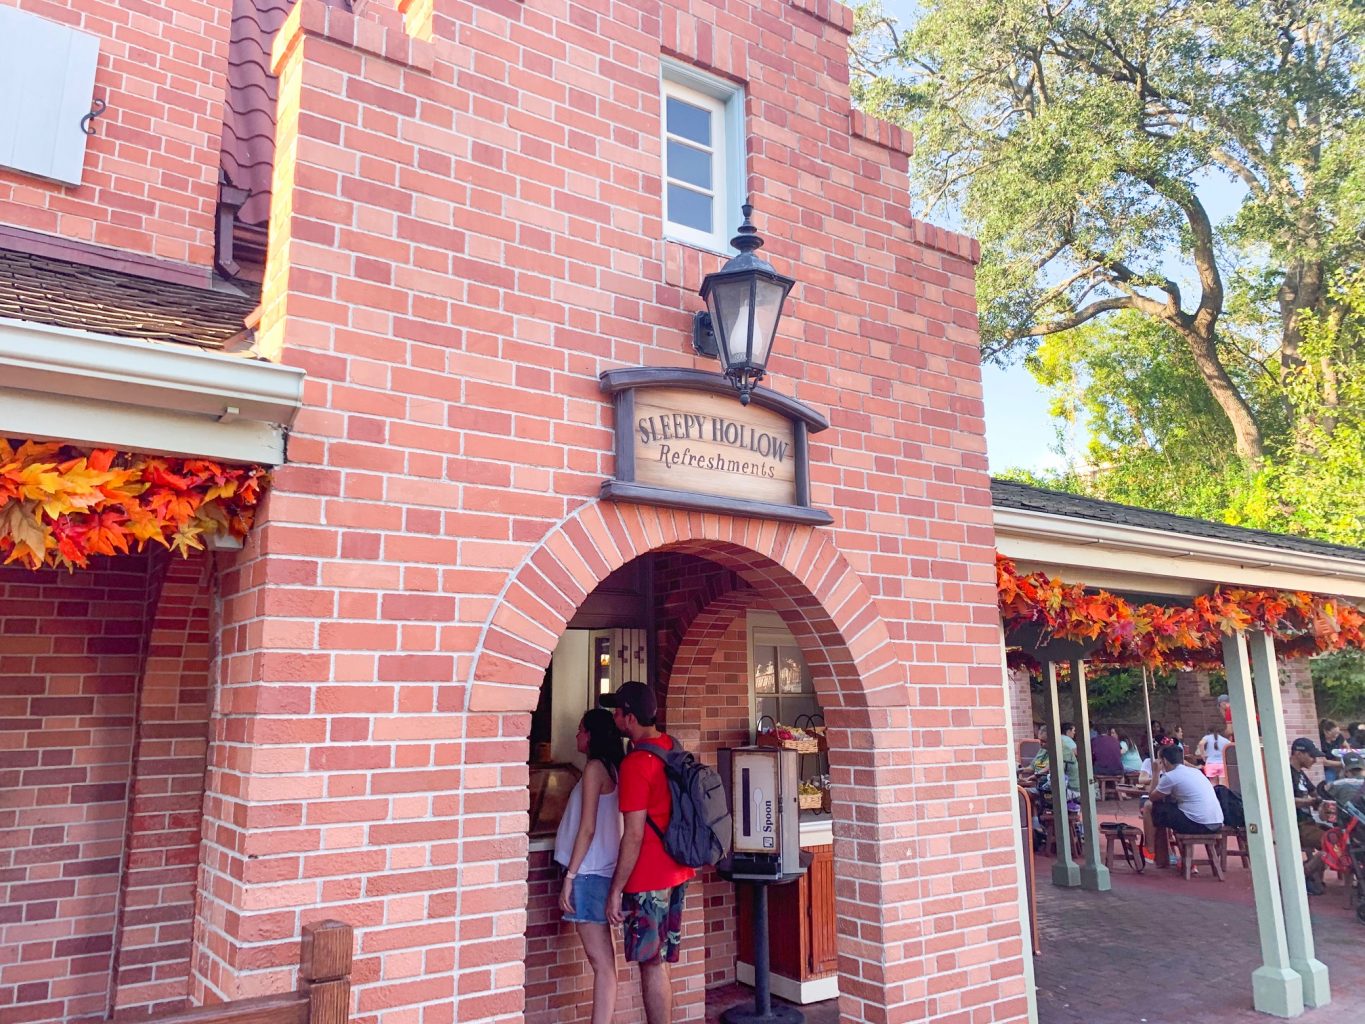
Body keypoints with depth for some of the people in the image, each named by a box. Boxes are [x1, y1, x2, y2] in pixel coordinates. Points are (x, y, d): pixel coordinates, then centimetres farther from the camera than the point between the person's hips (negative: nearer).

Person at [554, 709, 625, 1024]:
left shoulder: (595, 767, -12)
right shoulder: (612, 768, 13)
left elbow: (587, 828, -16)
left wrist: (569, 877, -14)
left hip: (589, 873, -9)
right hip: (601, 871, 9)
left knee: (602, 962, -7)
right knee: (602, 962, 10)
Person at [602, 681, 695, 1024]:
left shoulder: (635, 764, -20)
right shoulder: (672, 748, 5)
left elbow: (634, 835, -20)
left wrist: (615, 890, -14)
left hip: (647, 880, -8)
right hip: (677, 872, 8)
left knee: (651, 965, 3)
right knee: (659, 963, 18)